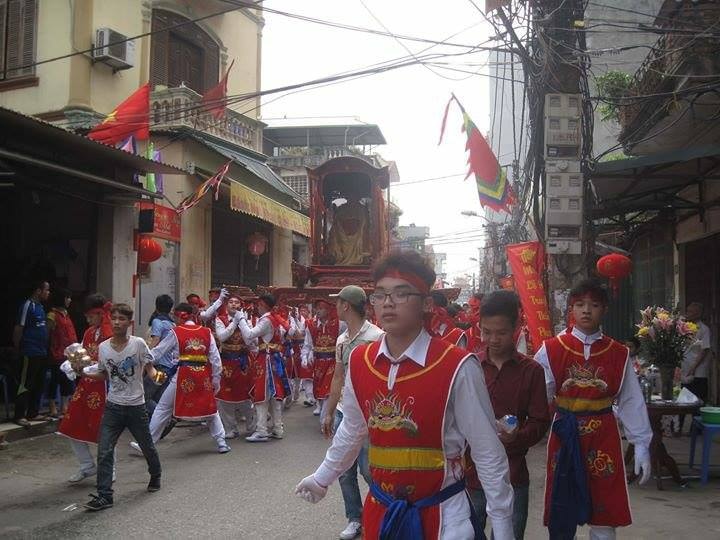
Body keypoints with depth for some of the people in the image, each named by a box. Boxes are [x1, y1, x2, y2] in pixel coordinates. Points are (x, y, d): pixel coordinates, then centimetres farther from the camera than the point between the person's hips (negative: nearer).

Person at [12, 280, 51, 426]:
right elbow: (18, 329, -12)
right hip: (30, 353, -9)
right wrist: (17, 349, -9)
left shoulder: (40, 307, 15)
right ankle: (19, 416, 0)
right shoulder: (28, 305, -11)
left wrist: (46, 349, 13)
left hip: (42, 353, 9)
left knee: (39, 385, 12)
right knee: (25, 385, -4)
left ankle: (33, 413, 20)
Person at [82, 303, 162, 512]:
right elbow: (104, 374, 12)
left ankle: (155, 476, 43)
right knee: (104, 452, -7)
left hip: (136, 406, -2)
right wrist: (83, 372, -2)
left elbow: (149, 367, -4)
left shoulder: (138, 343, -12)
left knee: (147, 447, 15)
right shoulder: (103, 347, -1)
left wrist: (155, 374, -25)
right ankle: (104, 496, 0)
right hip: (113, 406, 2)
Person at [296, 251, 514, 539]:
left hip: (441, 514, -4)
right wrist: (321, 478, 26)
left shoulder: (457, 367, -17)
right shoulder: (359, 361, -3)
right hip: (379, 509, 4)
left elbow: (487, 453, -10)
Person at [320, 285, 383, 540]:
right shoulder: (341, 340, 11)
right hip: (343, 412, 8)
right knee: (344, 470, 11)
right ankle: (355, 519, 26)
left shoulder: (376, 337, -13)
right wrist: (329, 413, 20)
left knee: (369, 470, -4)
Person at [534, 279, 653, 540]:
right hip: (565, 437, -1)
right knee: (562, 513, 10)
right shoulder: (551, 350, -4)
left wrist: (641, 445, 0)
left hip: (604, 438, 1)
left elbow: (631, 402, 3)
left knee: (604, 514, 8)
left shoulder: (618, 354, 1)